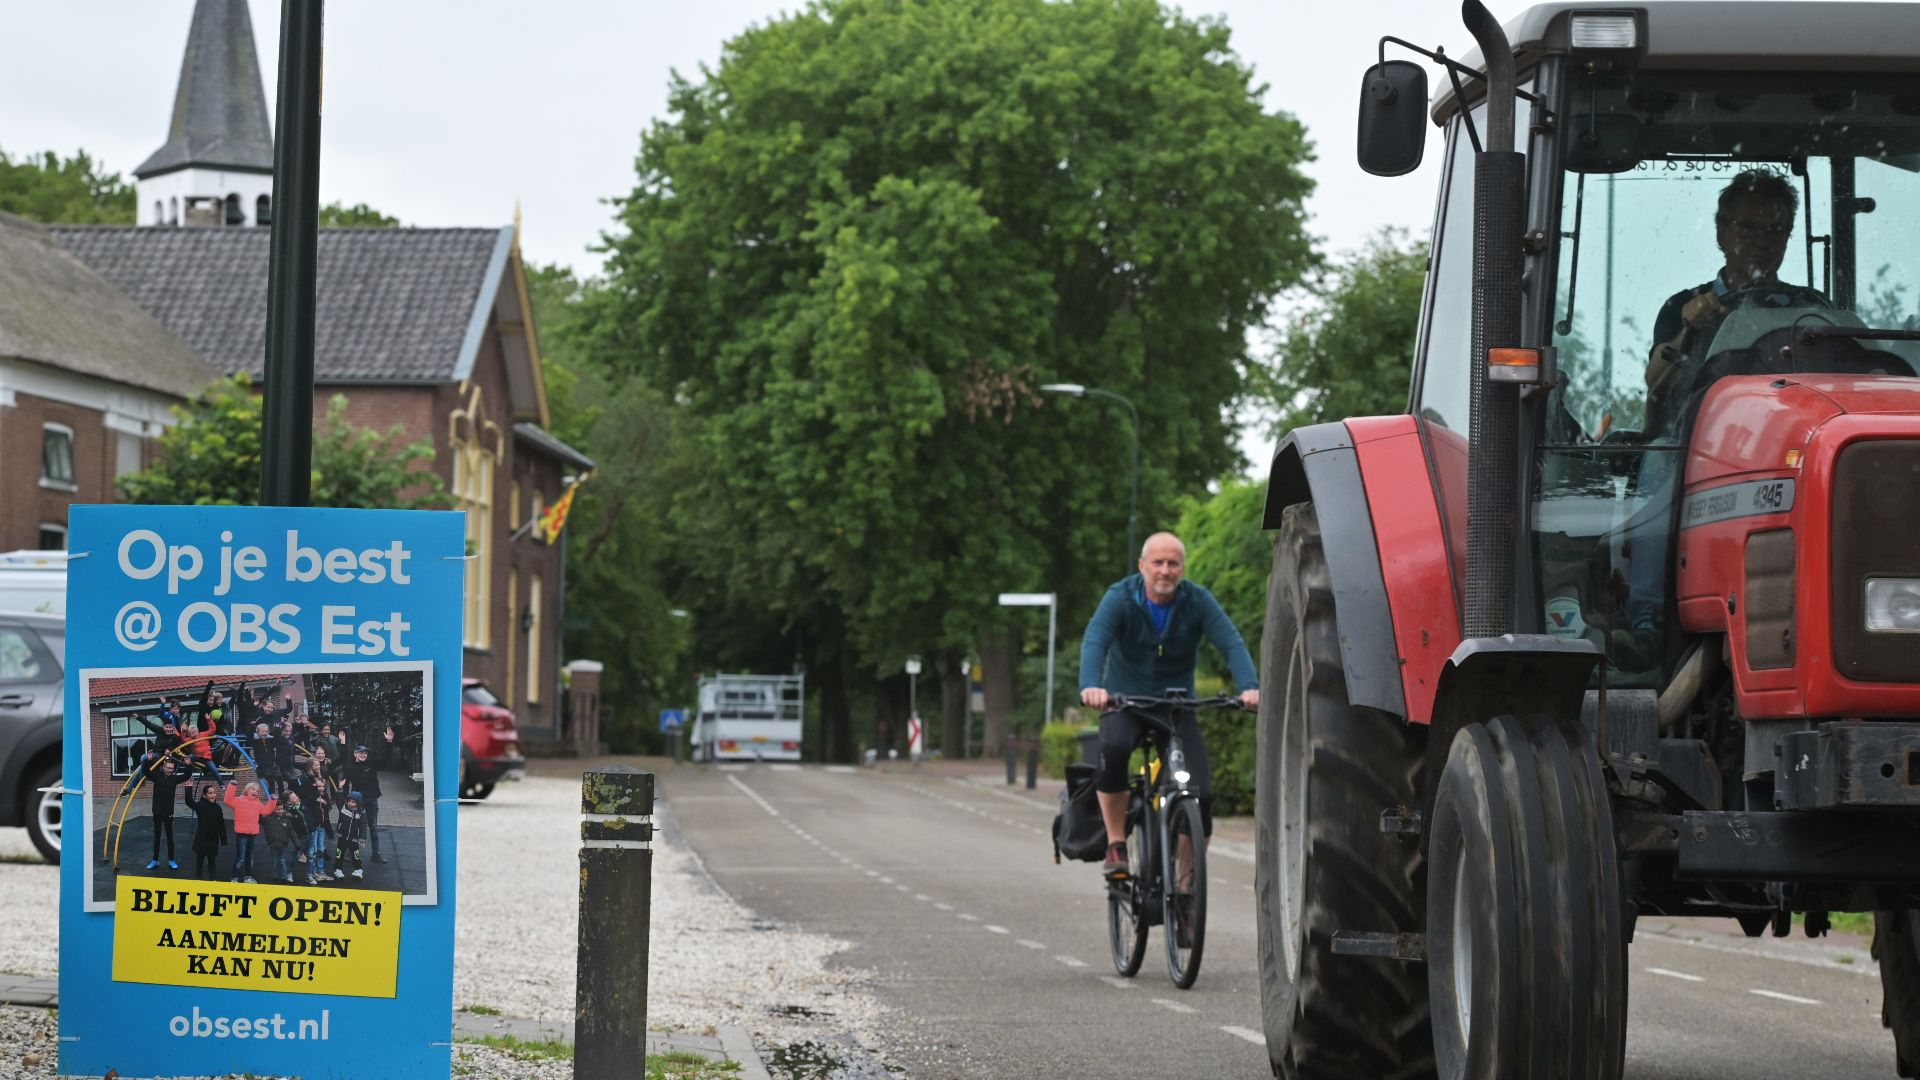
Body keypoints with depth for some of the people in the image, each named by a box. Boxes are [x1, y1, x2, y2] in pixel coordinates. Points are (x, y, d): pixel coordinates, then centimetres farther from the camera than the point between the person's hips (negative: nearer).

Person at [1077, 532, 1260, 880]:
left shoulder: (1198, 600, -8)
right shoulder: (1120, 597, -12)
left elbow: (1232, 644, -20)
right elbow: (1094, 641, -27)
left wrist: (1249, 687, -40)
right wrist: (1091, 686, -48)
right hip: (1125, 702, -2)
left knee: (1201, 793, -14)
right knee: (1113, 748, -35)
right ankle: (1116, 844, -18)